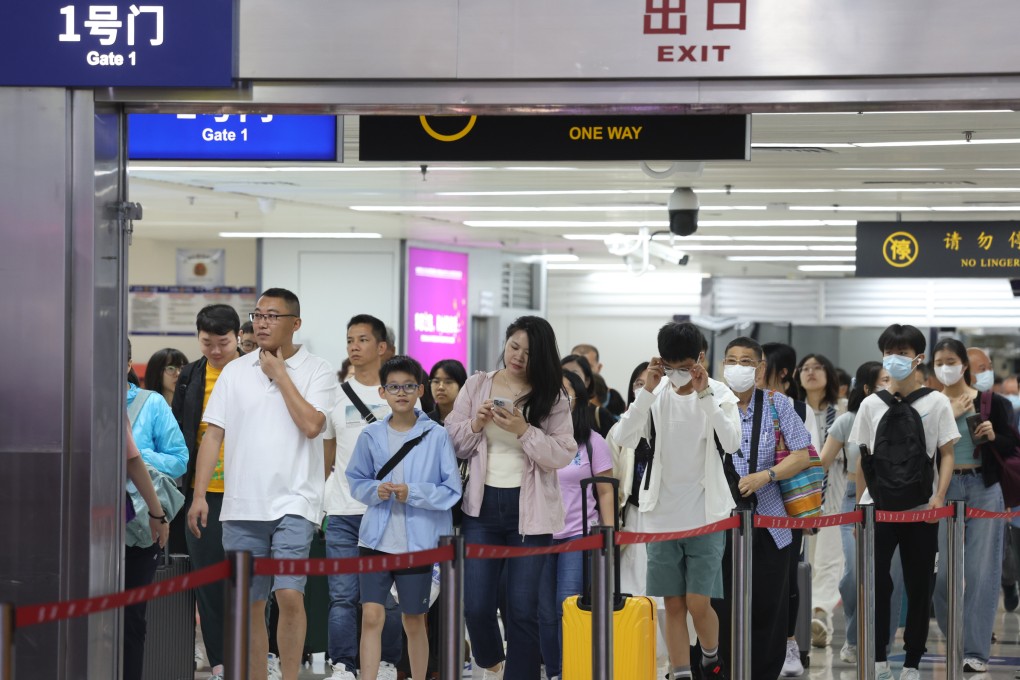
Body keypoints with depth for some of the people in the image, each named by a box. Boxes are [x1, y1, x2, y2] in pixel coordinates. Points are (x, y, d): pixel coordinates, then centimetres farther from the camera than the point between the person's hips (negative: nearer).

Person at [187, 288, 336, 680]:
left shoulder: (316, 372, 1)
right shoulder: (235, 372, 10)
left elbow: (311, 425, -14)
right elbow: (213, 434, 8)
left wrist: (280, 374, -7)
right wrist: (199, 495, 1)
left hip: (293, 504, -3)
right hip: (241, 506, 4)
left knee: (289, 595, -16)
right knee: (250, 605, 8)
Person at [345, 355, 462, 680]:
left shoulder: (437, 436, -6)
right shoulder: (371, 436, 1)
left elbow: (452, 491, -5)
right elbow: (356, 481, 10)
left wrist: (412, 493, -16)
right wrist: (375, 490, -11)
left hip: (418, 542, -1)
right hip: (377, 540, 1)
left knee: (414, 622, 11)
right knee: (371, 616, -6)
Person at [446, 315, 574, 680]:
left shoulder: (552, 397, 0)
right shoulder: (476, 386, 5)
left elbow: (562, 454, -8)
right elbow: (452, 444, 7)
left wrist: (523, 430, -19)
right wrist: (475, 424, -11)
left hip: (529, 510, -2)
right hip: (482, 505, 2)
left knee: (522, 608, 0)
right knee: (476, 605, 1)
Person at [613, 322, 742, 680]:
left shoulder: (719, 395, -2)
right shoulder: (656, 397, 1)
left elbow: (732, 442, -19)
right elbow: (624, 438, -13)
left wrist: (704, 393, -21)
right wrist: (648, 388, -18)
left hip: (706, 514, -2)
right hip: (662, 515, 2)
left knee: (698, 602, -5)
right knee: (673, 605, 4)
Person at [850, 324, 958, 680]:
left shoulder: (936, 402, 1)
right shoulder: (872, 404, 6)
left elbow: (947, 454, 1)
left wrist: (939, 496, -13)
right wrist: (858, 509, 6)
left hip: (921, 509, -1)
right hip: (878, 506, 1)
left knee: (919, 587, 4)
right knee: (875, 580, -12)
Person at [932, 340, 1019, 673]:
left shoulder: (990, 402, 2)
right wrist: (950, 415, -13)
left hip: (983, 489, -1)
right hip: (943, 491, 1)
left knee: (979, 572, -3)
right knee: (943, 571, -1)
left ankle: (976, 651, 0)